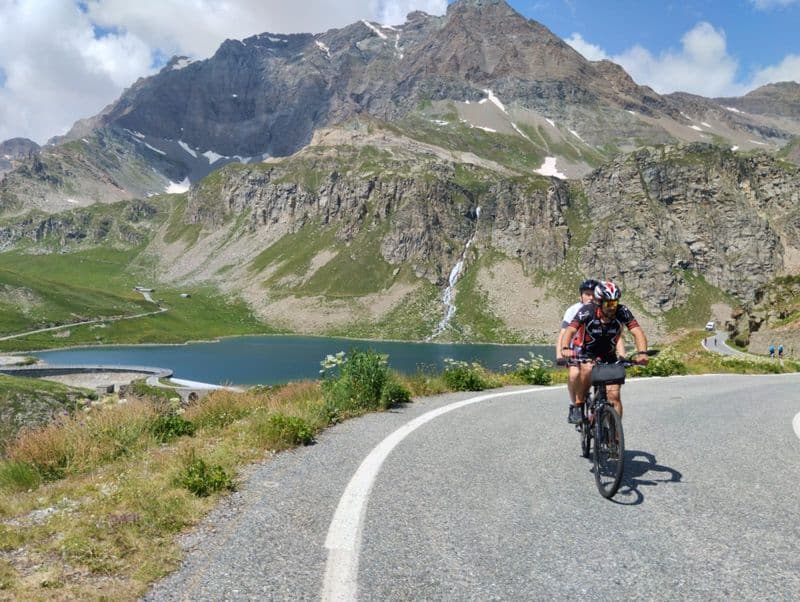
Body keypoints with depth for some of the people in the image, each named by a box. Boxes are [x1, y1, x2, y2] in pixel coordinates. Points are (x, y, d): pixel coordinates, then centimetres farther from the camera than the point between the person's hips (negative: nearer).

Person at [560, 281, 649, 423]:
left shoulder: (622, 312, -21)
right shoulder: (587, 311, -26)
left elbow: (637, 332, -28)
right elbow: (570, 331, -36)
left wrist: (642, 352, -46)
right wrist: (565, 349, -56)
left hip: (608, 356, 2)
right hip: (585, 353, -2)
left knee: (614, 395, -9)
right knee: (588, 370, -35)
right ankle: (577, 406, -17)